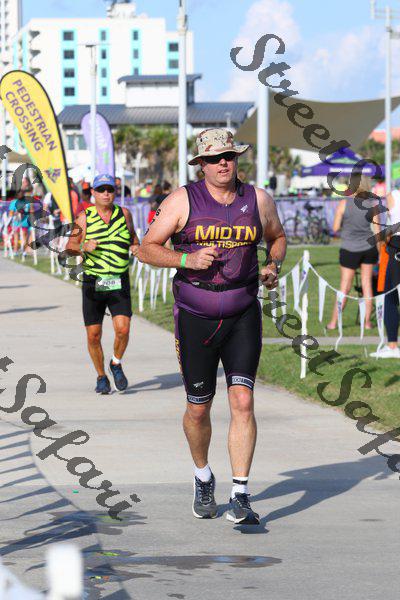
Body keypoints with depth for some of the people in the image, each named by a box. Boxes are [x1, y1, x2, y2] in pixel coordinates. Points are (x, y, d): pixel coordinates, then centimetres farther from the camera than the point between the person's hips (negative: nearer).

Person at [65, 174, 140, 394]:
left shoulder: (124, 214, 5)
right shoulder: (84, 218, -1)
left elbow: (132, 235, 22)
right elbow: (69, 248, -1)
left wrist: (135, 246, 1)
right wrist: (83, 247, -21)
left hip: (119, 284, 1)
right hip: (93, 283, 0)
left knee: (122, 329, -15)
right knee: (93, 335, 2)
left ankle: (116, 364, 14)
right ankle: (101, 377, 22)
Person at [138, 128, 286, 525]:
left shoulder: (258, 200, 2)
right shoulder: (182, 201, -6)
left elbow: (277, 237, 21)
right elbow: (147, 249, -4)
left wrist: (274, 265, 0)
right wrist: (187, 259, -20)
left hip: (243, 317, 1)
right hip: (195, 318, -1)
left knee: (242, 401, -12)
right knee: (198, 409, 8)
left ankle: (240, 496, -11)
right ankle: (203, 478, 35)